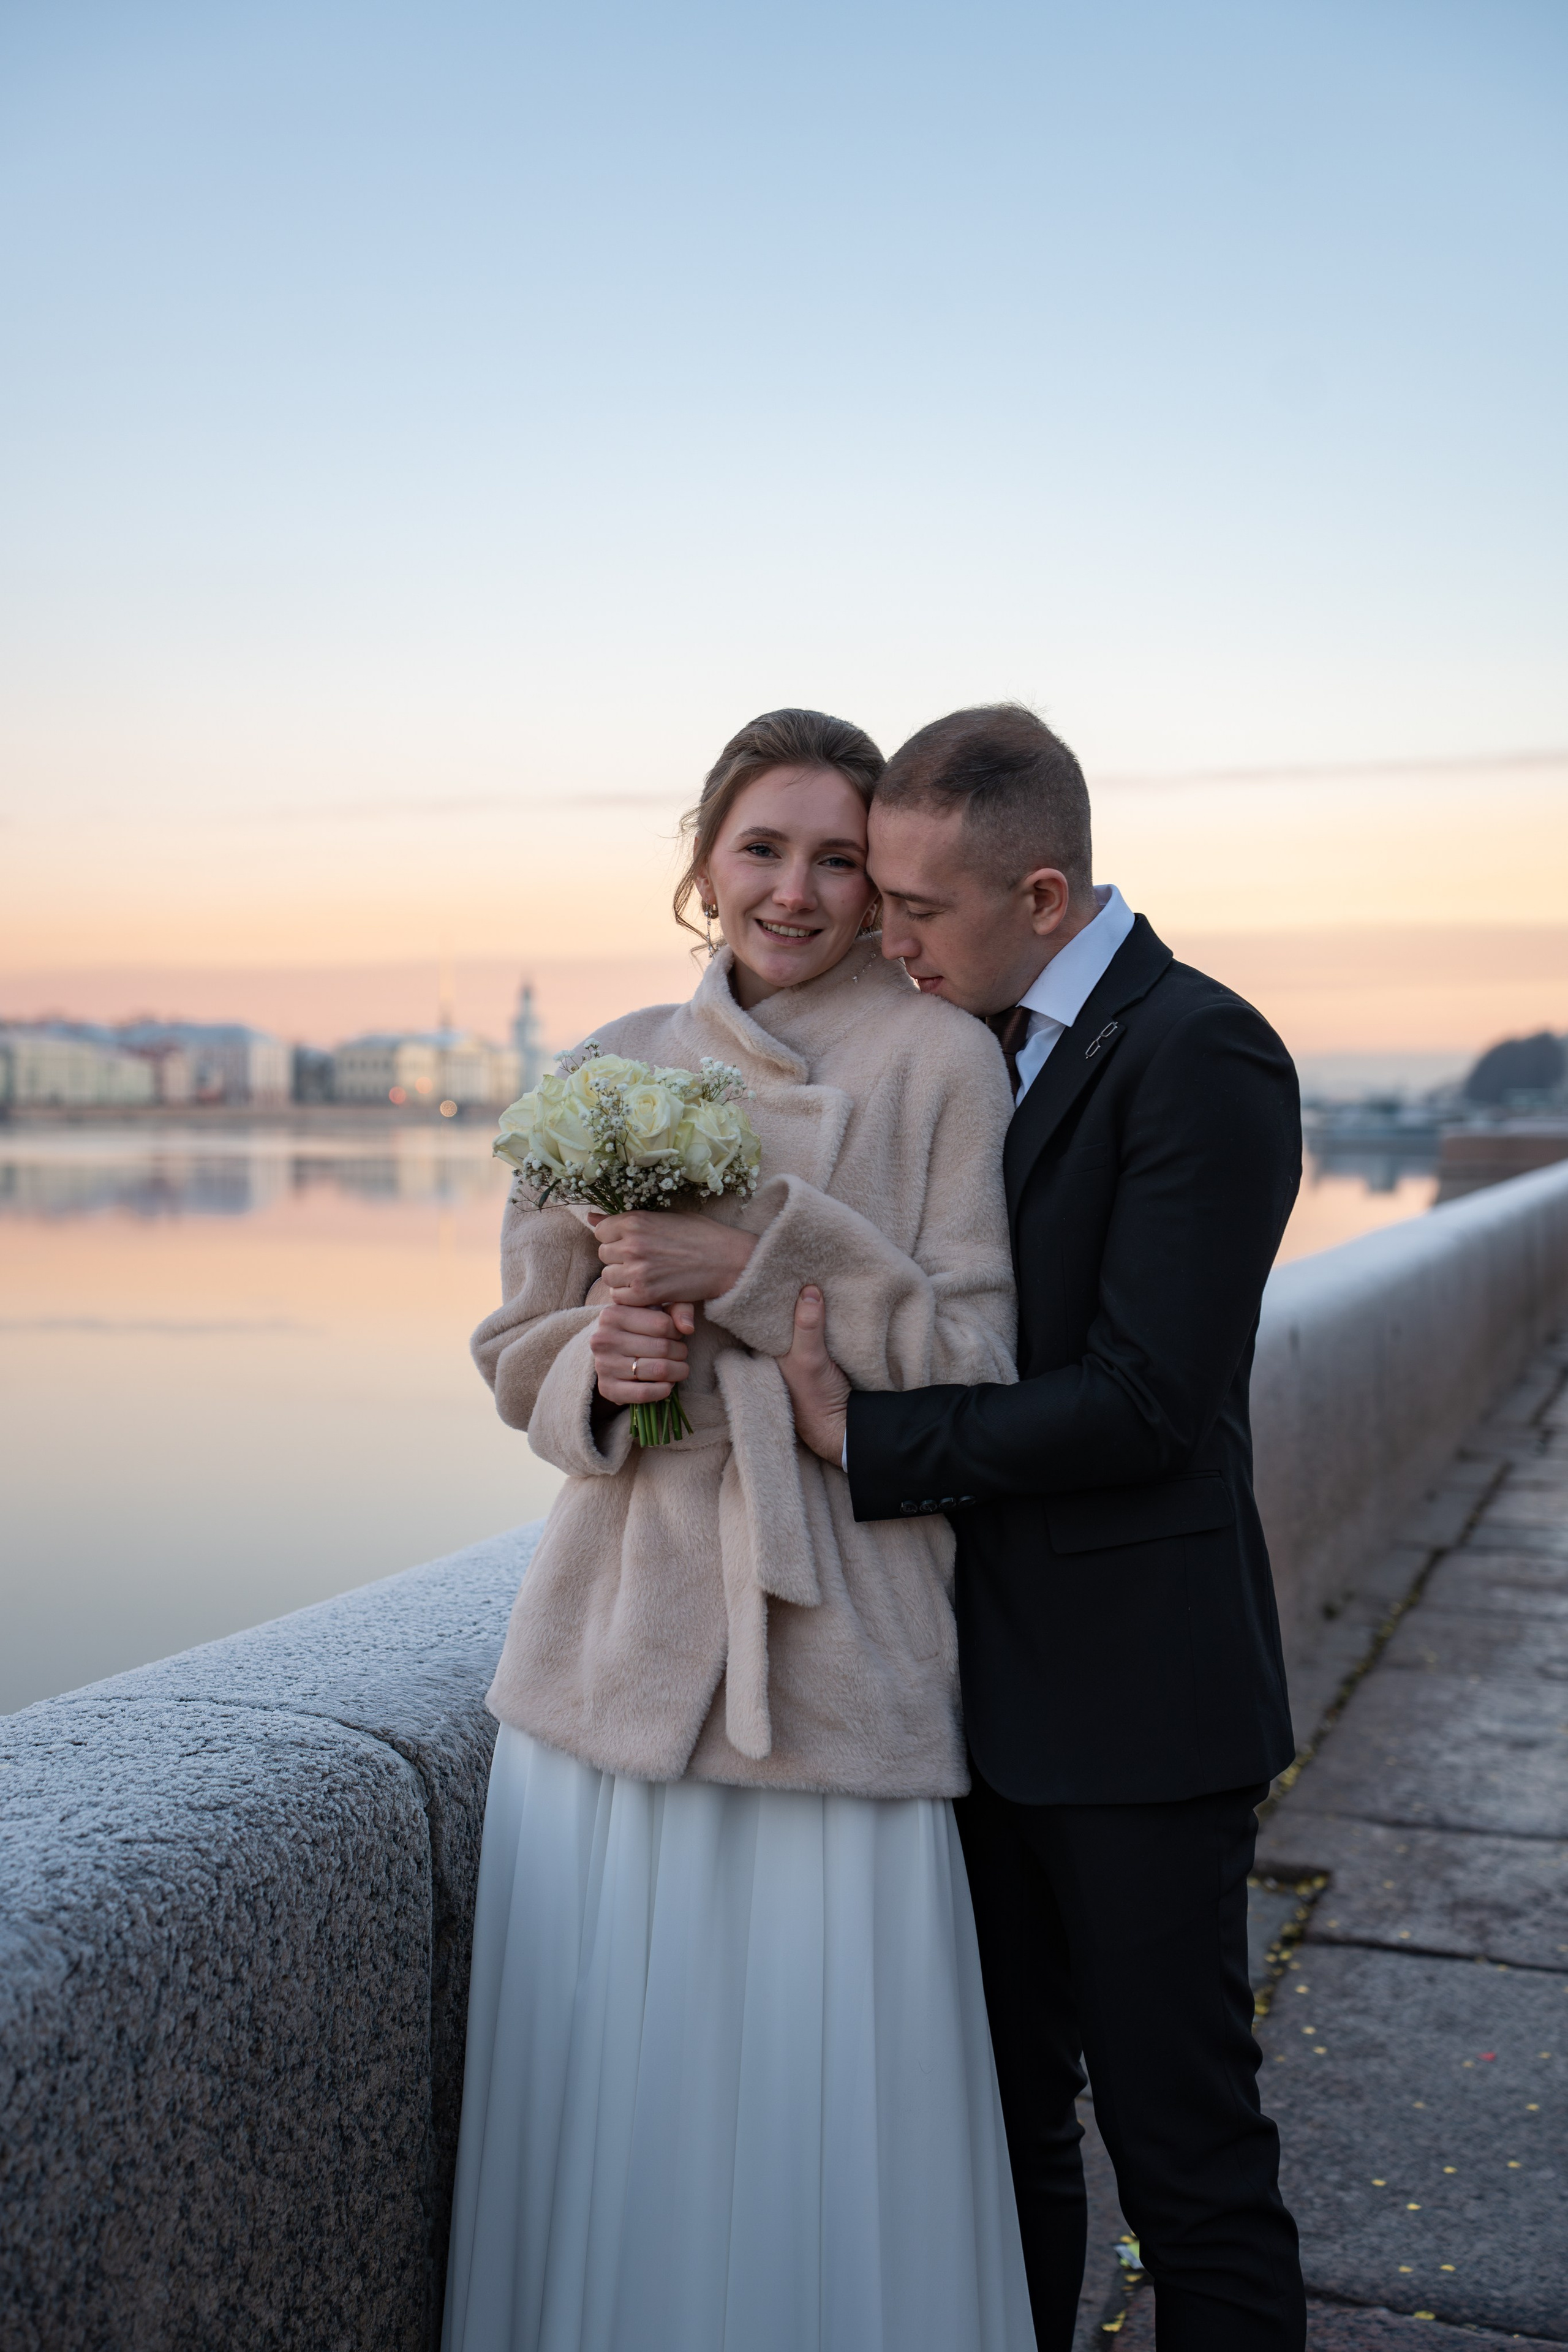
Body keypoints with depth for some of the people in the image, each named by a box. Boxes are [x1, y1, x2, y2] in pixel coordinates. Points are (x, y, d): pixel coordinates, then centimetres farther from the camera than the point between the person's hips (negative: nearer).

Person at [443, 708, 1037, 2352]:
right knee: (607, 2106, 10)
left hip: (833, 1656, -3)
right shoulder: (611, 1072, 9)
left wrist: (766, 1260, -16)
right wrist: (602, 1359, -9)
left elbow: (975, 1368, -5)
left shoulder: (939, 1059, -2)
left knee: (827, 2108, 4)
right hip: (615, 1644, 3)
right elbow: (523, 1353, 13)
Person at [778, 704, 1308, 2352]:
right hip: (985, 1682, 7)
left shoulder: (1200, 1055, -15)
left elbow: (1144, 1401, -21)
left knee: (1185, 2141, 7)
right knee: (1002, 2118, 18)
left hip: (1135, 1693, -7)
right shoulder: (967, 1045, 9)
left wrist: (864, 1443, -21)